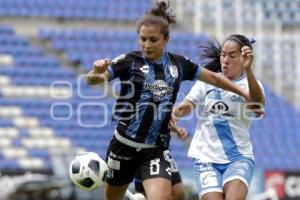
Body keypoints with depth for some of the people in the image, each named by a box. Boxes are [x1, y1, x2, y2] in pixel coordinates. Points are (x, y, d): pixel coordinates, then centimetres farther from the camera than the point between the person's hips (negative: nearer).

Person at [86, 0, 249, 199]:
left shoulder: (178, 64, 3)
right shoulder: (129, 61, -8)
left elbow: (212, 77, 17)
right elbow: (92, 80, -19)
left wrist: (245, 93, 19)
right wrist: (97, 72, -43)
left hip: (157, 149, 1)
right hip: (124, 144, -1)